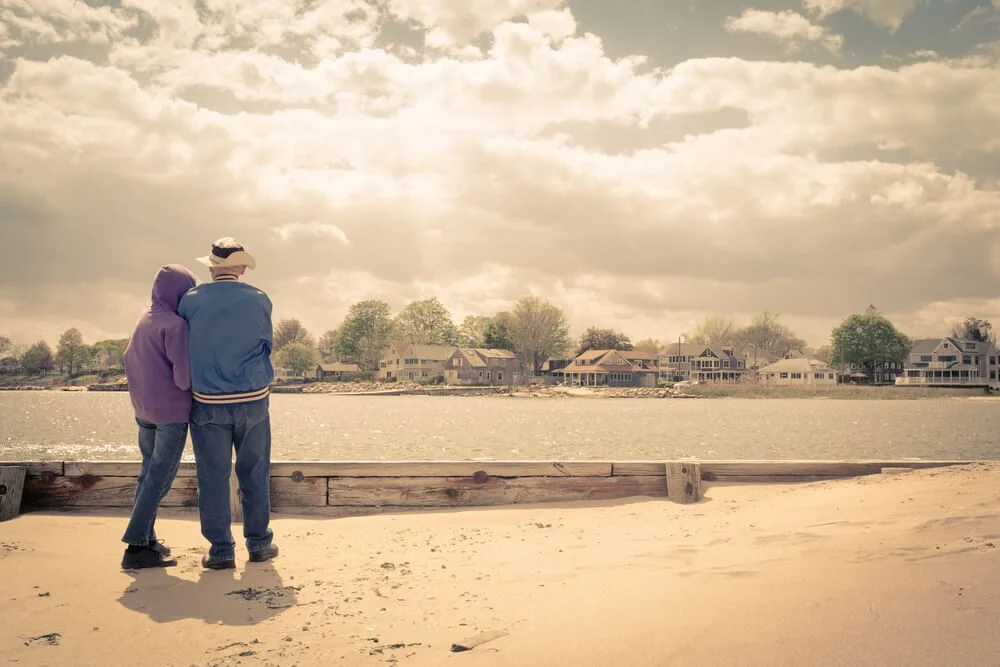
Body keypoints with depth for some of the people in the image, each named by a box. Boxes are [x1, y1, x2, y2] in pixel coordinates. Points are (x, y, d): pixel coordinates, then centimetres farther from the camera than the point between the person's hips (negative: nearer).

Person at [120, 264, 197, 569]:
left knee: (149, 472, 16)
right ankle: (137, 546, -3)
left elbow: (130, 361, 18)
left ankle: (147, 538, 21)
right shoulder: (176, 325, -17)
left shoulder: (143, 320, 9)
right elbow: (183, 377, -20)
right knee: (160, 478, -3)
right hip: (172, 411, -8)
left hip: (143, 411, 8)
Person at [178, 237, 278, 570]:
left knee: (213, 477, 6)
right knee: (254, 474, 12)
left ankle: (221, 550, 10)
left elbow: (184, 346, 7)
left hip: (208, 404, -1)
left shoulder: (190, 301, -2)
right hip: (252, 401, 1)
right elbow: (265, 346, 6)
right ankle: (259, 543, 19)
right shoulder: (259, 301, -1)